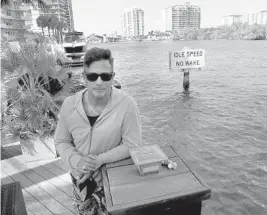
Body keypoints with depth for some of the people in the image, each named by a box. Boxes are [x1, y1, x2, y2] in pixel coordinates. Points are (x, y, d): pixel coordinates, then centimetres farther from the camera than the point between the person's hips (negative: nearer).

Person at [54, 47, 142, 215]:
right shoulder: (70, 104, -17)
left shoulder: (127, 104, -27)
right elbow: (61, 141, -4)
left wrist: (100, 160, -27)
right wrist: (77, 161, -22)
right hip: (80, 175, 4)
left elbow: (131, 145, -20)